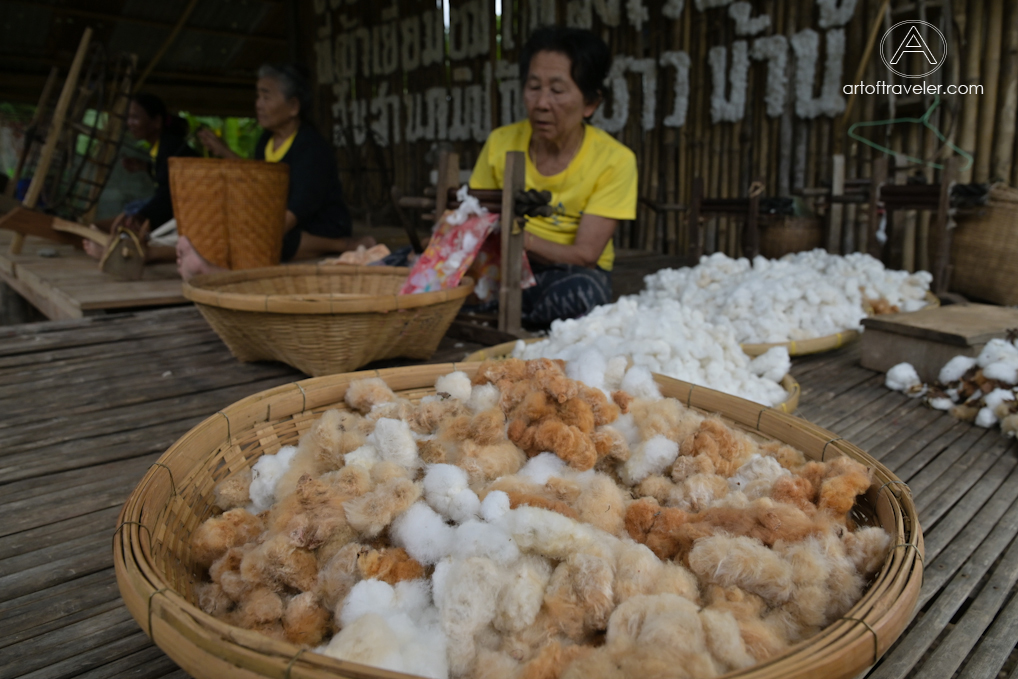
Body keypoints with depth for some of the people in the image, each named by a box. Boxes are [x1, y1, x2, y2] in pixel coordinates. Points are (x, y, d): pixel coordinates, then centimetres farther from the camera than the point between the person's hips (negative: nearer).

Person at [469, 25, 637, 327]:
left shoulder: (614, 160, -13)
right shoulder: (500, 142, -3)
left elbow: (584, 255, -17)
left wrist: (521, 238, -35)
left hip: (572, 272, -1)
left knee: (581, 290, -37)